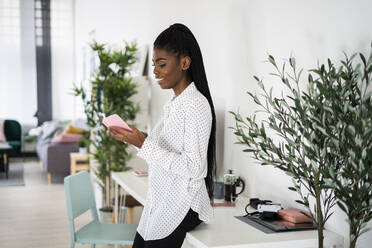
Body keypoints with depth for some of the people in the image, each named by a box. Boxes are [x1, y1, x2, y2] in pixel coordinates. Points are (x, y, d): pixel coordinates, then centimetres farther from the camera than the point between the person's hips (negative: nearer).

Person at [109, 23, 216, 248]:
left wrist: (144, 145, -25)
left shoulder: (196, 105, -17)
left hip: (181, 208, -9)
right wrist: (142, 139, 3)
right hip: (159, 204, 9)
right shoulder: (174, 103, 12)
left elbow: (194, 168, -23)